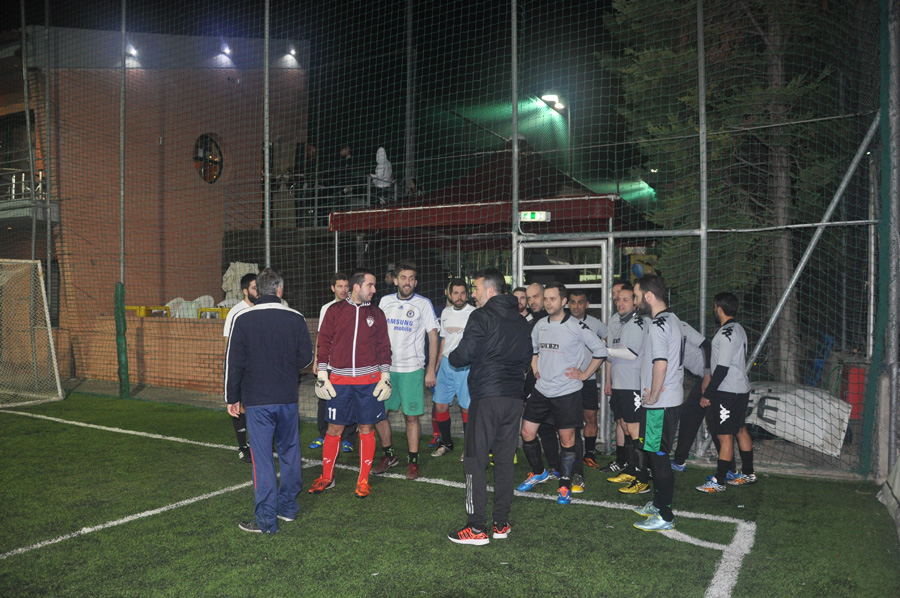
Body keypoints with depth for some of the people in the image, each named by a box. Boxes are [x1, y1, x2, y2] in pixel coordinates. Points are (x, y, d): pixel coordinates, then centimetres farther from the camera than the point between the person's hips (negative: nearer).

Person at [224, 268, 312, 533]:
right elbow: (306, 358, 1)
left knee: (262, 458, 2)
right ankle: (288, 507, 28)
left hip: (257, 401, -2)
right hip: (288, 399, 2)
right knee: (289, 452, 16)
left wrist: (232, 397, 5)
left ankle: (266, 519, 6)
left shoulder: (243, 319, -6)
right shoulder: (296, 318, -3)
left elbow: (234, 362, -5)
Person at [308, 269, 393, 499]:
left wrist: (385, 377, 3)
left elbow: (384, 347, 9)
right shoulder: (334, 311, 3)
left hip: (369, 381, 1)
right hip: (339, 380, -1)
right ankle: (327, 477, 22)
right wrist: (322, 376, 0)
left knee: (367, 429, 5)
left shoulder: (376, 313, 7)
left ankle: (363, 480, 18)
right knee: (334, 429, 4)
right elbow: (324, 344, 4)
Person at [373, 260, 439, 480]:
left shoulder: (423, 304, -2)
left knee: (411, 416, 1)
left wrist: (431, 370, -5)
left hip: (412, 369, -3)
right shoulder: (385, 301, 7)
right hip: (385, 367, 3)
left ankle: (413, 461, 15)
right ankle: (389, 454, 24)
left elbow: (433, 337, -1)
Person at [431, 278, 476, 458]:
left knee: (466, 408, 0)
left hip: (466, 366, -5)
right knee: (440, 406, 6)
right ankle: (446, 443, 25)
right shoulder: (446, 312, 12)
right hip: (446, 364, 5)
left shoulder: (474, 313, -6)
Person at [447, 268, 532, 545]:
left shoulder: (481, 317, -8)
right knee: (505, 460, 12)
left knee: (476, 462, 0)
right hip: (514, 397, 7)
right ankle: (502, 524, 18)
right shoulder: (520, 320, 13)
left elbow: (463, 356, -12)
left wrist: (451, 357, 9)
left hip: (486, 397, -6)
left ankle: (477, 528, 2)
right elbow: (527, 358, 18)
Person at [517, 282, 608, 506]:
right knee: (527, 432, 6)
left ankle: (565, 486, 18)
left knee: (567, 439, 3)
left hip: (567, 392, -5)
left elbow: (601, 351, -6)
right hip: (541, 390, 5)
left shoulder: (576, 327, -11)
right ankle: (539, 472, 29)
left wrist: (585, 374, -7)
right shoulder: (540, 325, 6)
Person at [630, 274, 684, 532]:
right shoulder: (673, 319, 13)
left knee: (658, 456, -2)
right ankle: (659, 503, 31)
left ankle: (665, 516, 6)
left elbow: (660, 364, -28)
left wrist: (653, 395, -16)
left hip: (659, 404, -10)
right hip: (672, 398, 10)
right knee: (656, 454, 19)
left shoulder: (659, 324, -19)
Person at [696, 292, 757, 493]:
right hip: (741, 388, 10)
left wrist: (708, 394, -17)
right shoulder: (738, 329, 12)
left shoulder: (727, 333, -19)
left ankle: (718, 482, 0)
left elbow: (722, 367, -22)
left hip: (729, 392, -10)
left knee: (725, 435, -5)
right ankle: (748, 474, 31)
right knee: (740, 430, 19)